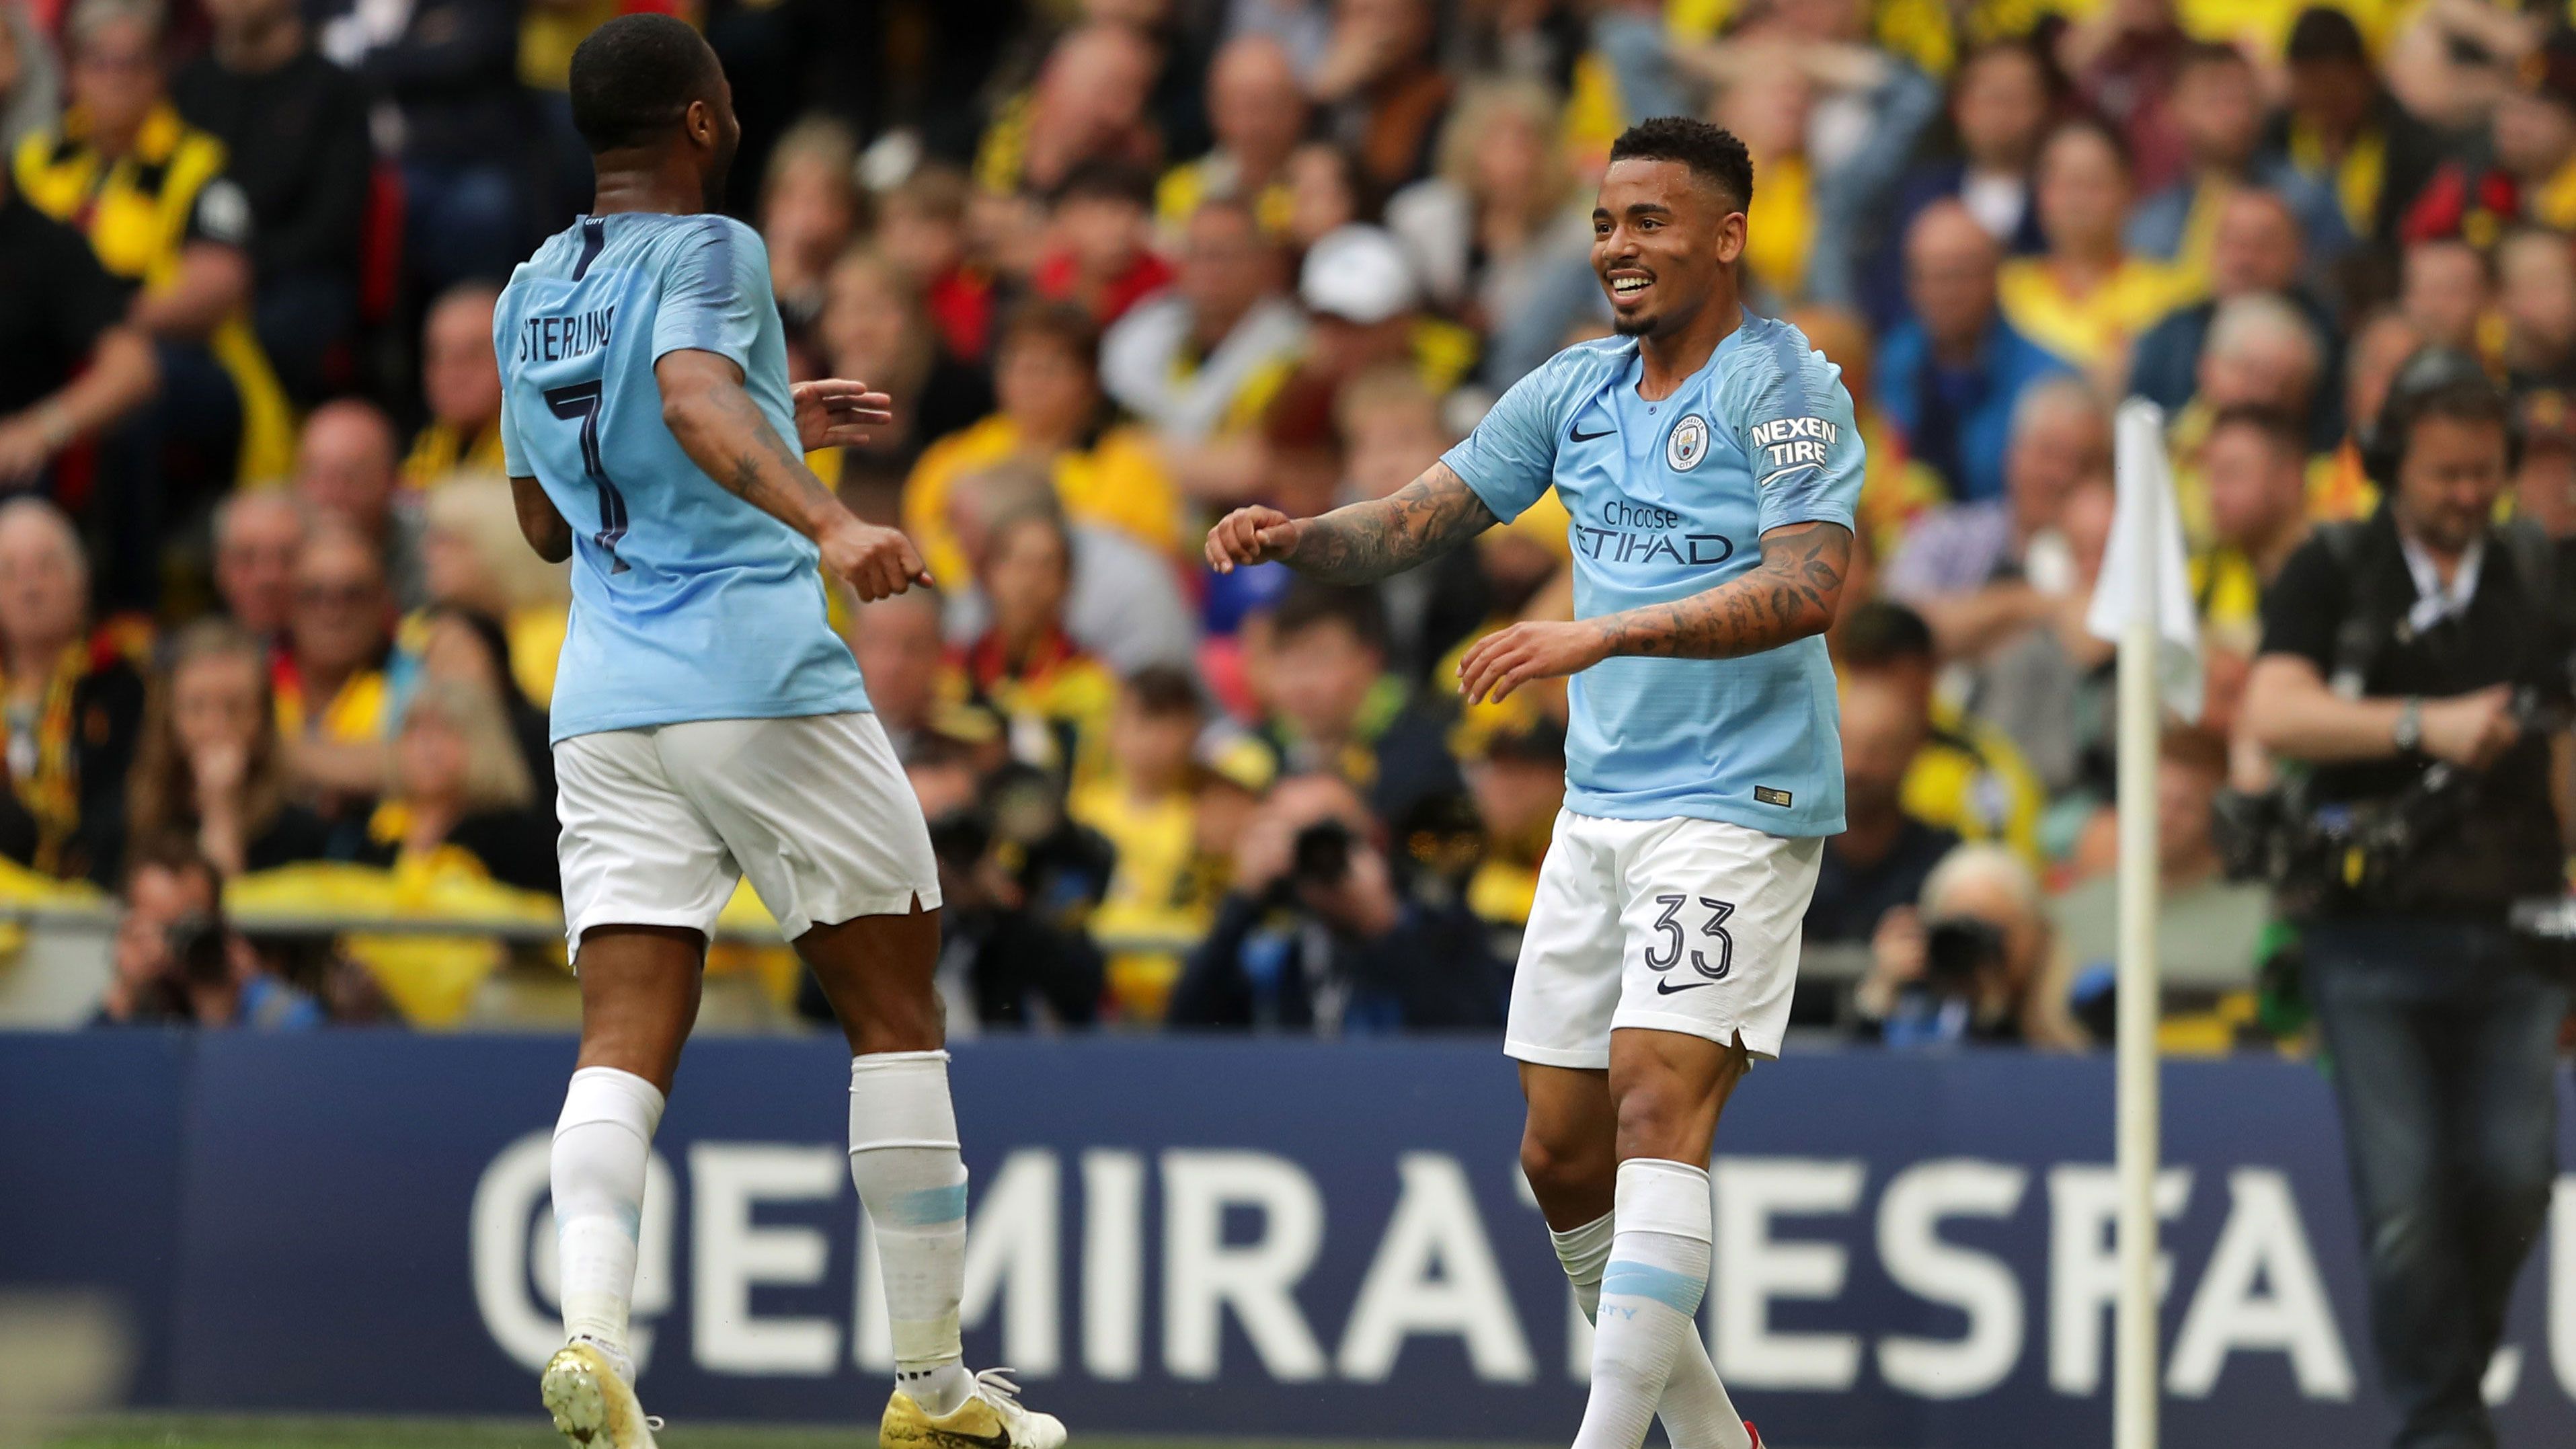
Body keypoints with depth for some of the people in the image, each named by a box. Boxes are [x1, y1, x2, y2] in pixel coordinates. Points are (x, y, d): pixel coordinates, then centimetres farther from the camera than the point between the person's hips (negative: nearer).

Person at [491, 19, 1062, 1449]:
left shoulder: (528, 298, 17)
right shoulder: (706, 252, -4)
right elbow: (695, 399, -26)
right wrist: (826, 519, -40)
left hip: (605, 702, 6)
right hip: (759, 679, -6)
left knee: (623, 1045, -3)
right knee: (895, 1009, 7)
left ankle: (590, 1330, -29)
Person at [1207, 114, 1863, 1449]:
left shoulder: (1786, 387, -9)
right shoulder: (1576, 389, 12)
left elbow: (1807, 588, -22)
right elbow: (1417, 521, 12)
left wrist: (1601, 636, -30)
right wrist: (1294, 538, -10)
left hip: (1738, 803, -8)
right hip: (1599, 809, 8)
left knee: (1658, 1106, -21)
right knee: (1562, 1155, 7)